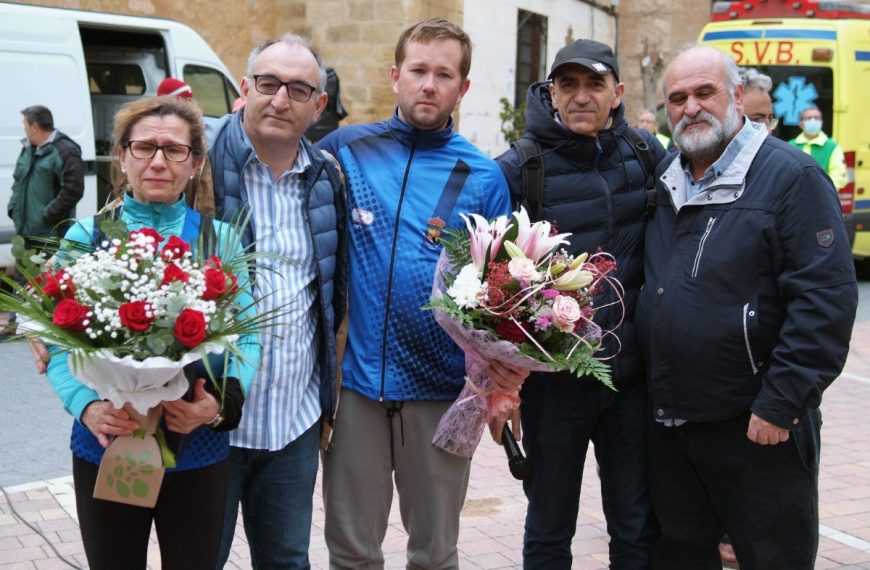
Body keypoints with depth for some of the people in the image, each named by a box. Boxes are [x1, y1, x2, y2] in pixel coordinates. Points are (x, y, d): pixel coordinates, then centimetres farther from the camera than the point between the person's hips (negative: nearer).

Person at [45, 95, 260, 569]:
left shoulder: (220, 238, 1)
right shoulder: (87, 237, 1)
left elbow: (247, 338, -3)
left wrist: (222, 401, -22)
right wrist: (87, 406, -22)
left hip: (198, 449, 0)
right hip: (105, 449, 0)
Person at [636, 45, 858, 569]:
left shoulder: (792, 176, -10)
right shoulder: (665, 181, 10)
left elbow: (827, 297, -17)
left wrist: (781, 403, -19)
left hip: (760, 427, -6)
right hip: (670, 422, 6)